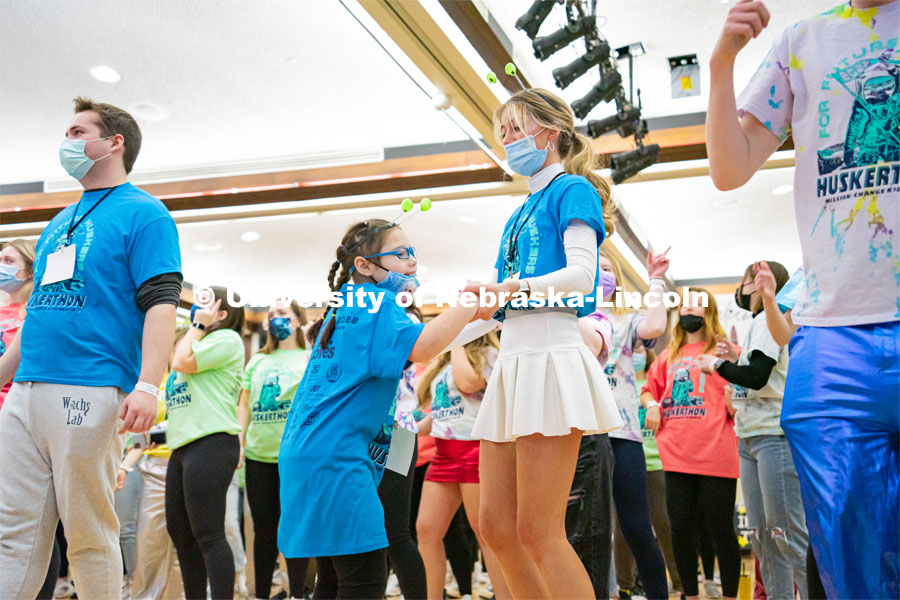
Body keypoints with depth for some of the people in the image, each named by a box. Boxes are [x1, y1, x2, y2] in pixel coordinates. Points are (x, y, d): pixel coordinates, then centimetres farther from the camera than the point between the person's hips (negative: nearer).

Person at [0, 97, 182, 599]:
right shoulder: (60, 222, 24)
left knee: (89, 534, 0)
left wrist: (148, 386, -23)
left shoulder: (143, 213, 0)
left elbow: (161, 302, -11)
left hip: (89, 392, -7)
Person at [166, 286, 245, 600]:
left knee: (208, 534, -12)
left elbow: (181, 362, -11)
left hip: (211, 443, -10)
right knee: (179, 532, 11)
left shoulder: (227, 338, -2)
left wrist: (198, 325, -2)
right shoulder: (201, 344, 27)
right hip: (183, 445, 10)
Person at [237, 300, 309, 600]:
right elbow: (244, 406, 15)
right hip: (258, 455, 4)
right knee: (263, 529, 10)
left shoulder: (310, 359, 4)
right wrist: (239, 441, 3)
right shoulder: (257, 361, 16)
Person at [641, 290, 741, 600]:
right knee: (680, 531, 6)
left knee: (721, 530, 3)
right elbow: (648, 389, 28)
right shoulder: (669, 356, 17)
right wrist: (651, 404, 7)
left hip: (716, 457, -4)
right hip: (677, 457, 4)